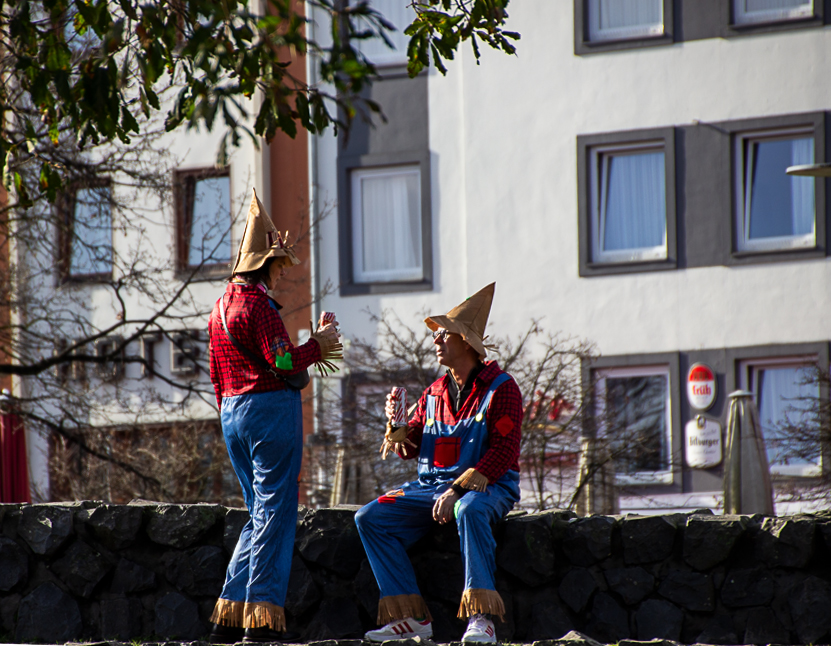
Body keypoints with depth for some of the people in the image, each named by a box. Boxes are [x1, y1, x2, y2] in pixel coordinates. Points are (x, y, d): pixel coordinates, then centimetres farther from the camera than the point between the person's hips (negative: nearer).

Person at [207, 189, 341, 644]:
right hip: (271, 408, -9)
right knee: (275, 516, -5)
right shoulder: (258, 306, -13)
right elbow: (282, 362, -20)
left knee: (260, 515, 16)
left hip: (233, 413, 9)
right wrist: (318, 344, -4)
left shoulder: (221, 308, 15)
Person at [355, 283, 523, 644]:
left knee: (470, 510, -42)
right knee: (370, 518, -12)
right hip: (431, 485, 7)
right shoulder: (434, 393, 15)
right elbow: (411, 447, 15)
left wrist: (459, 490, -24)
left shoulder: (500, 388, -5)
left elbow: (503, 452, -14)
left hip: (487, 486, -7)